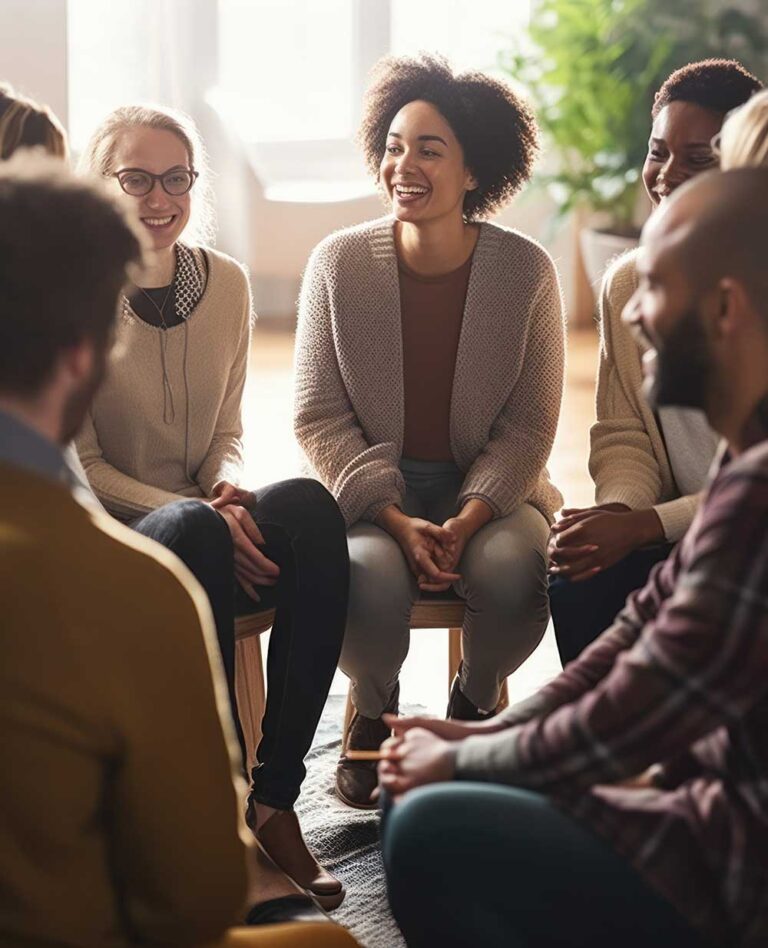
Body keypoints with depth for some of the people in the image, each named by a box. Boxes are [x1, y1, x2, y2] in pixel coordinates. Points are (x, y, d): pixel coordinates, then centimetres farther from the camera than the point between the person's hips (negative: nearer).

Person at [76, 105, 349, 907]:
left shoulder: (225, 283, 7)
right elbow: (80, 468, -7)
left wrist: (229, 489, -9)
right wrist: (200, 513, -20)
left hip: (209, 524, 4)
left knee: (306, 504, -29)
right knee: (192, 532, -39)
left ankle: (275, 795, -26)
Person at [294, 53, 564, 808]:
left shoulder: (525, 270, -5)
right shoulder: (339, 262, -5)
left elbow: (527, 424, -2)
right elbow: (319, 417, -4)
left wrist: (469, 520, -18)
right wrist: (397, 521, -16)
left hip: (490, 488, 0)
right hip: (371, 488, 0)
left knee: (514, 574, -32)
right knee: (370, 579, -33)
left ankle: (475, 702, 4)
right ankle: (373, 711, 4)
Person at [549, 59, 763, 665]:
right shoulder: (629, 283, 8)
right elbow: (622, 434, 11)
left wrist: (645, 525, -21)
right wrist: (620, 508, -12)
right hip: (670, 537, 4)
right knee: (575, 590, -24)